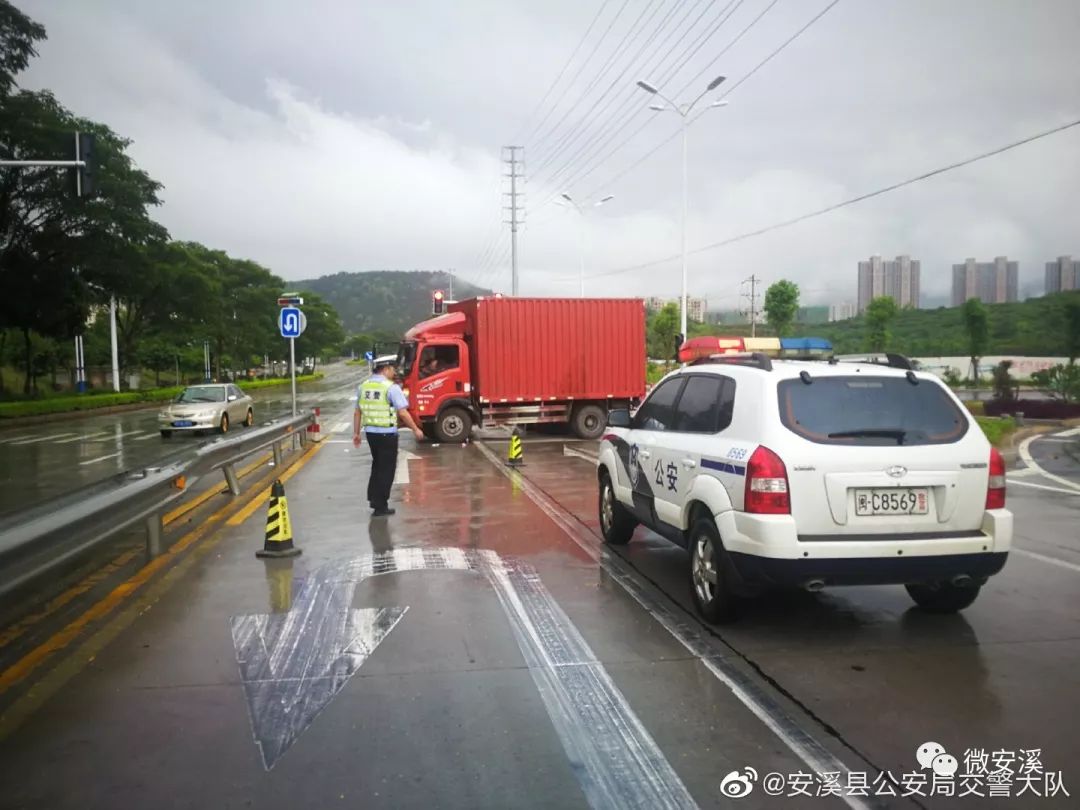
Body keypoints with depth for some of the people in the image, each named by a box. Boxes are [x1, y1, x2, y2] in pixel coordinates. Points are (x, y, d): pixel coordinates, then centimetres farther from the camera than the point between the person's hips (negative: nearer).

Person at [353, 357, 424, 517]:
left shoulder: (363, 386, 6)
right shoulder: (391, 387, -14)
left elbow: (357, 412, 10)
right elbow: (403, 413, -15)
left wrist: (356, 433, 17)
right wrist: (415, 430, -5)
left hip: (370, 432, 6)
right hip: (387, 434, -6)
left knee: (377, 465, 23)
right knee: (387, 469, 4)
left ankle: (373, 497, 26)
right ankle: (380, 506, 7)